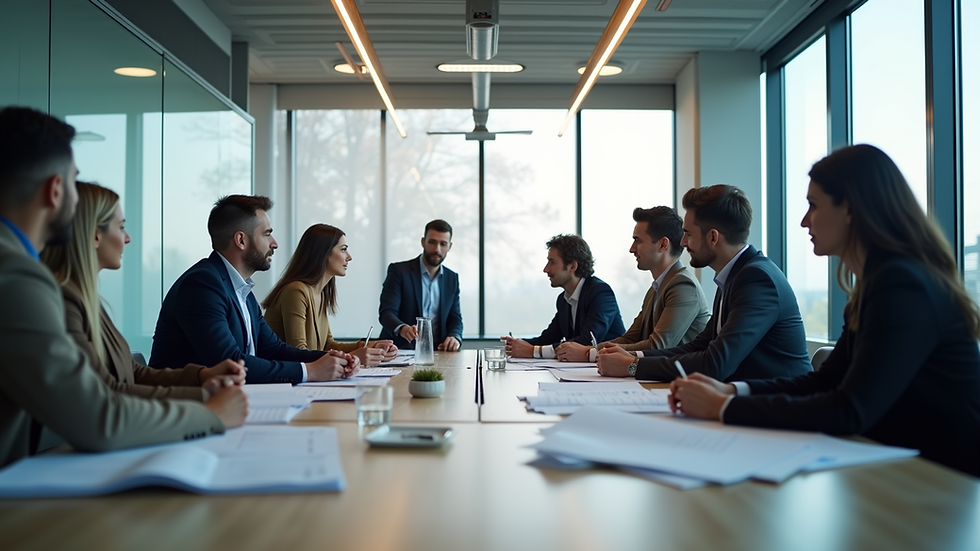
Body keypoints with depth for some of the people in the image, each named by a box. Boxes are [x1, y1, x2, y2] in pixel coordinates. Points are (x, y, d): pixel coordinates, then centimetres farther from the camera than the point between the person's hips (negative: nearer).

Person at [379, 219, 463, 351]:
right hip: (399, 352, -4)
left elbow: (455, 319, 14)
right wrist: (402, 328, -36)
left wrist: (455, 337, -11)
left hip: (435, 353, 4)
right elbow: (386, 312, -13)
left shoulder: (452, 279, 13)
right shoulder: (398, 271, -3)